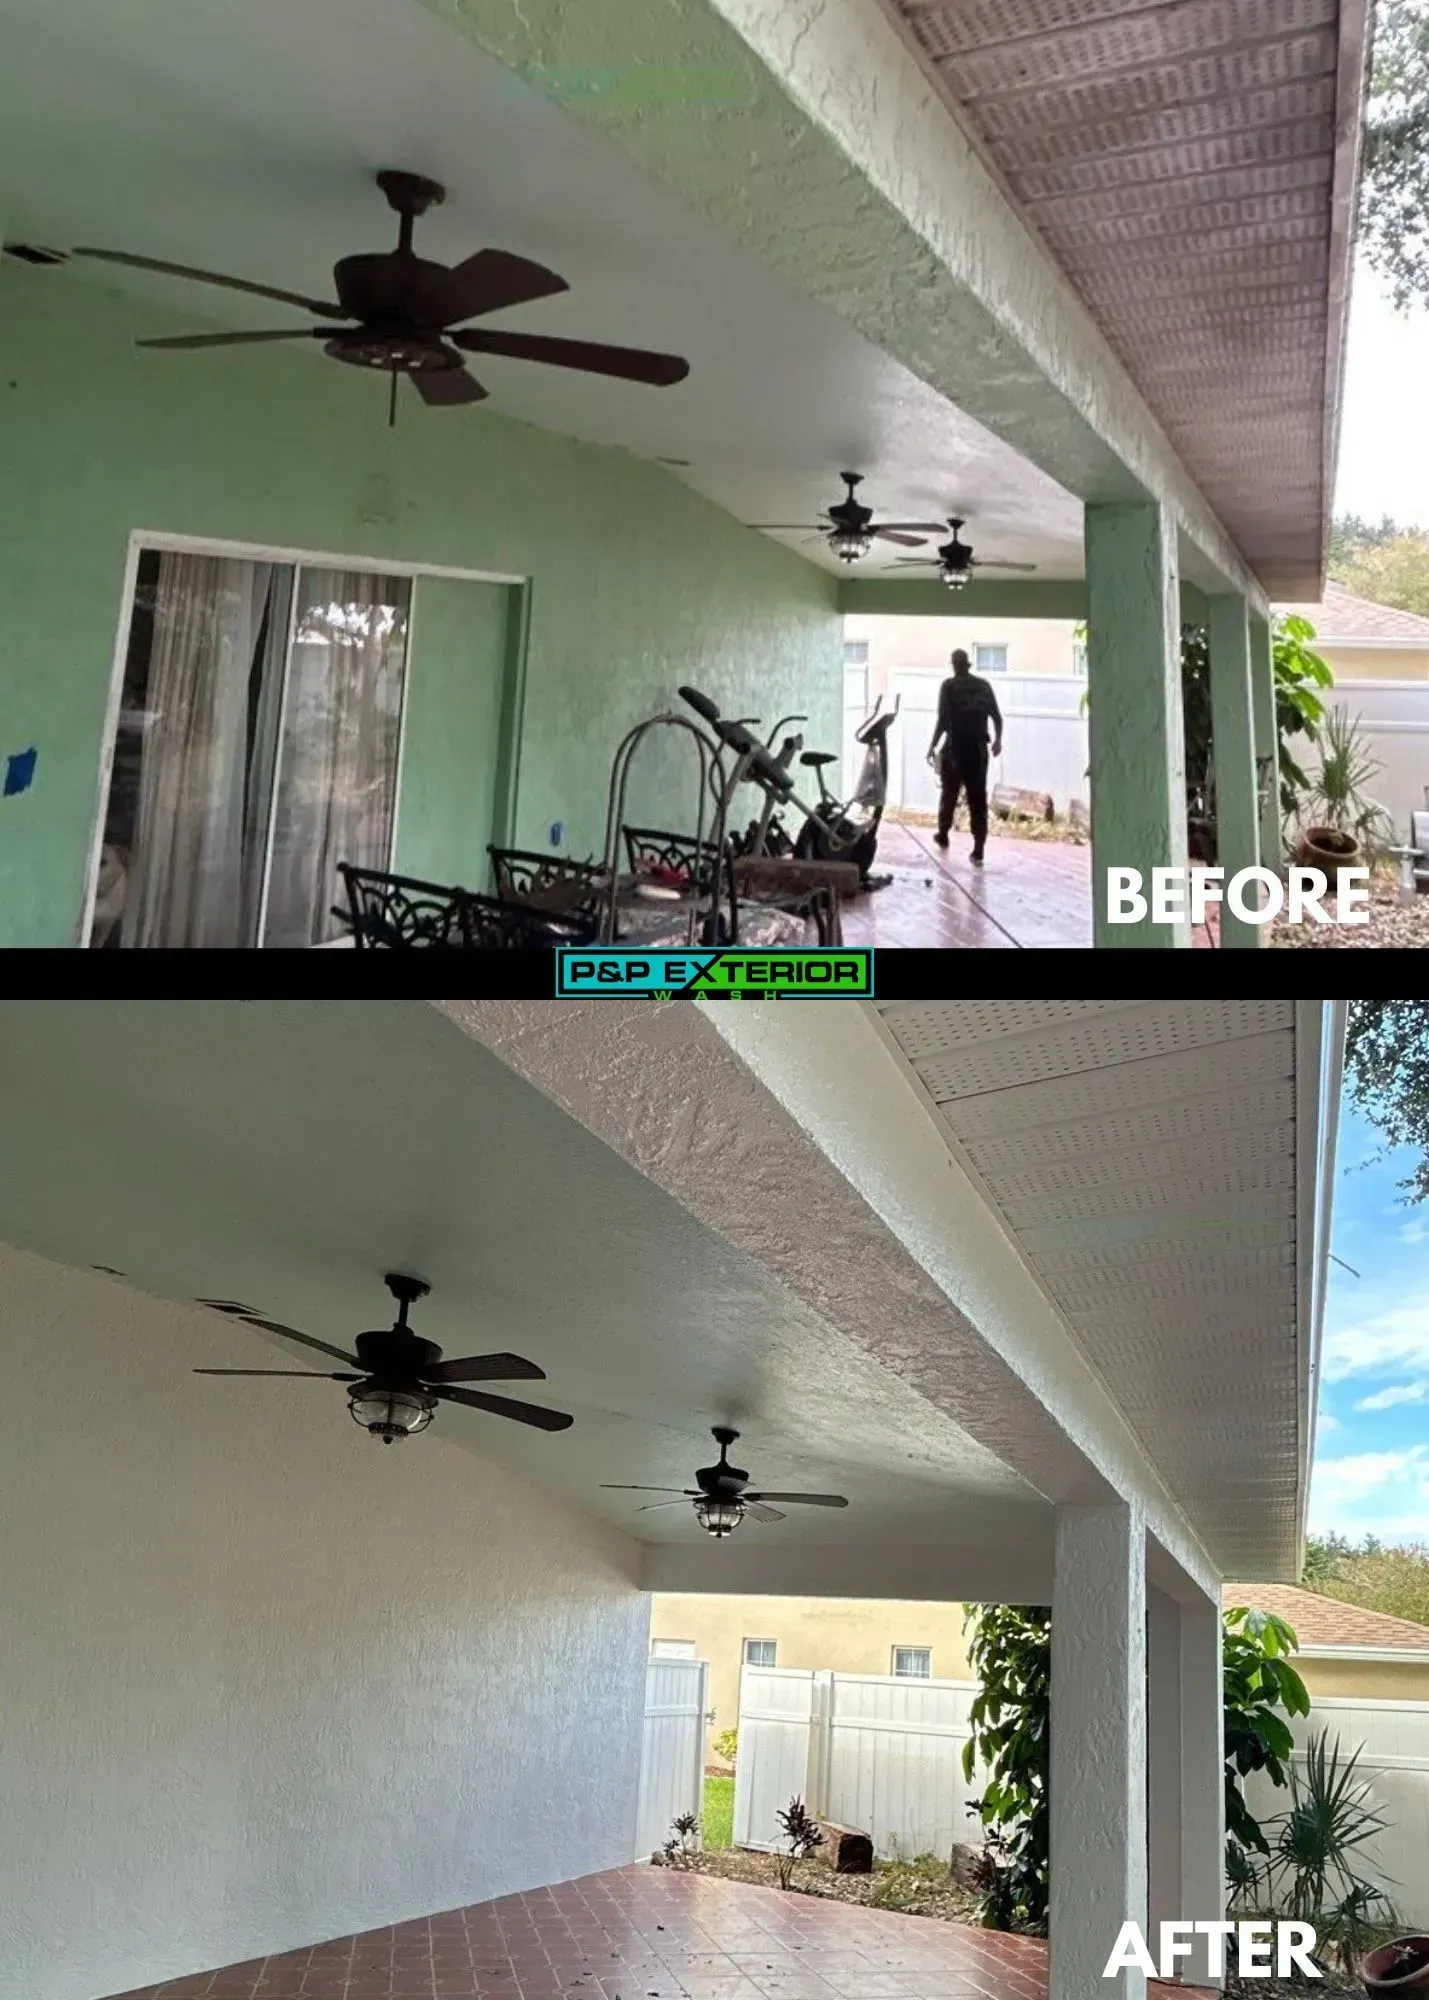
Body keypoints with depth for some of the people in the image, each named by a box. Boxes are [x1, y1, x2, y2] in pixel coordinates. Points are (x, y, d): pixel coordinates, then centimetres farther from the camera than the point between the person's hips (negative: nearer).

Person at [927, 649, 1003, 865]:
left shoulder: (949, 686, -5)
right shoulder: (984, 685, 6)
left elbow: (943, 720, -13)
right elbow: (997, 717, 9)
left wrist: (933, 746, -6)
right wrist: (997, 740, 24)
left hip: (955, 748, -2)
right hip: (978, 749, 2)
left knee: (949, 794, 17)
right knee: (978, 798, 0)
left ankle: (943, 835, 33)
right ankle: (978, 850, -7)